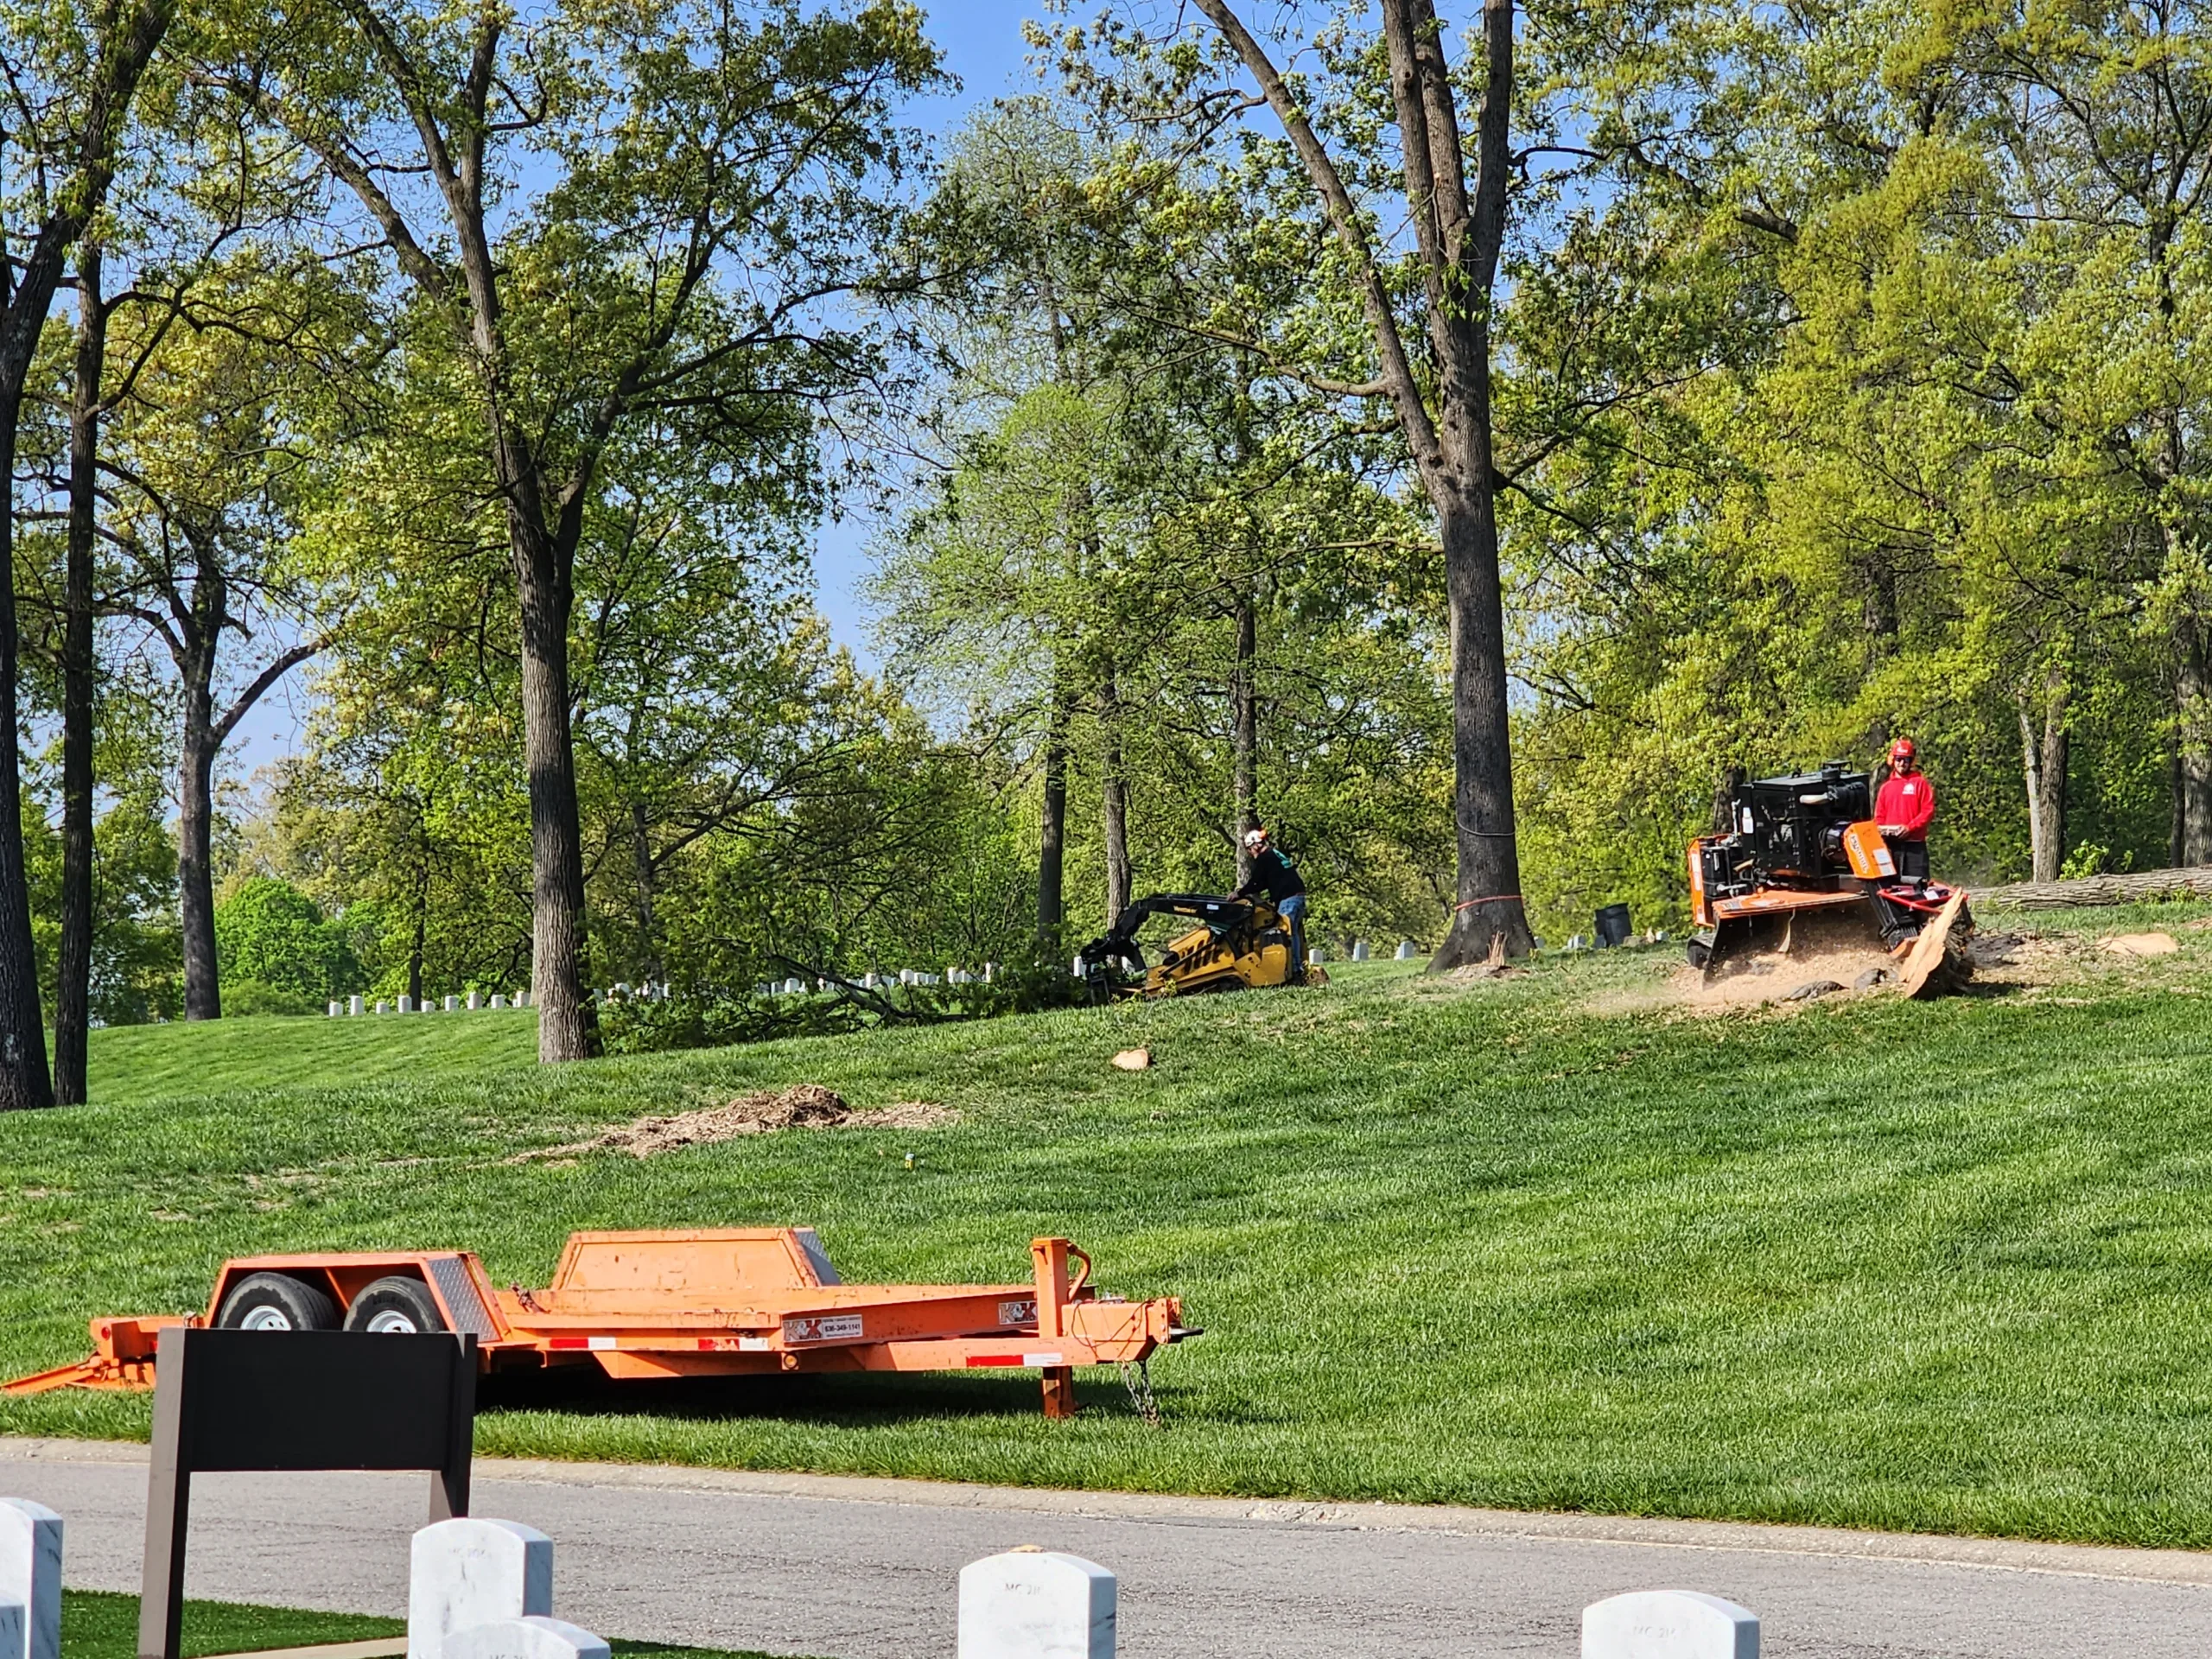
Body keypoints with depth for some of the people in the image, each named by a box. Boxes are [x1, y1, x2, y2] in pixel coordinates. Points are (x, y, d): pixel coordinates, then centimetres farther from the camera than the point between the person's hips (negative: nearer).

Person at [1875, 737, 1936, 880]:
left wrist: (1910, 827, -14)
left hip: (1914, 844, -4)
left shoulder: (1920, 783, 3)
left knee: (1918, 883, -9)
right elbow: (1879, 815, 15)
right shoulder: (1886, 786, 14)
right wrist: (1881, 829, -5)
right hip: (1891, 844, 4)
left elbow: (1928, 810, -4)